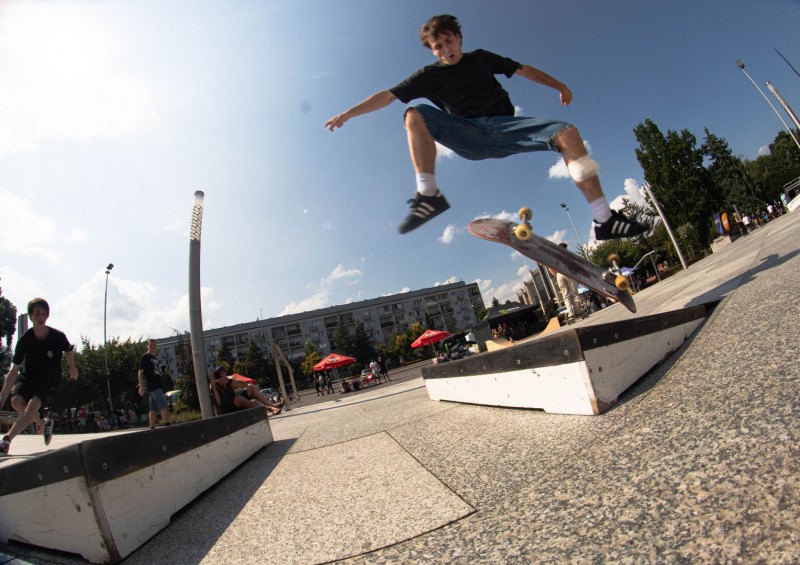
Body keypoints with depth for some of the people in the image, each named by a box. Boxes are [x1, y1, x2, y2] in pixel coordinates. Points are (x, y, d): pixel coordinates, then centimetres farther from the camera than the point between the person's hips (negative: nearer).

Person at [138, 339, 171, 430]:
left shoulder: (155, 358, 21)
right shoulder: (145, 357, -2)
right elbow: (140, 372, -9)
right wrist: (141, 386, -16)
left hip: (158, 386, 8)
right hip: (152, 386, -8)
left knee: (154, 409, 7)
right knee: (164, 406, -14)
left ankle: (152, 428, 8)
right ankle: (167, 425, -15)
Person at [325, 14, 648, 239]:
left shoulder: (481, 59, 17)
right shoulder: (430, 76, 10)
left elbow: (523, 70, 24)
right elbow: (387, 96, 2)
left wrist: (559, 86, 20)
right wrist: (347, 114, -5)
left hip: (503, 128, 2)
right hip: (469, 137, -2)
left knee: (566, 133, -21)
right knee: (416, 115, -24)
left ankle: (604, 219, -21)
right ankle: (428, 194, -35)